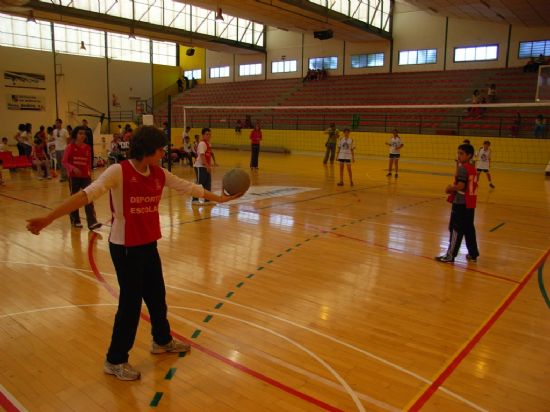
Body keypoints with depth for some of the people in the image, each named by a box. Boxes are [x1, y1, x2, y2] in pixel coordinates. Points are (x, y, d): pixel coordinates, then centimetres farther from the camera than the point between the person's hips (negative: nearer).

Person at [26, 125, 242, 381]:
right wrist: (49, 218, -39)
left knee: (157, 296, 20)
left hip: (149, 245, 7)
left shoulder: (159, 174, 0)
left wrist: (219, 198, 18)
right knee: (131, 302, 1)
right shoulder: (118, 171, -19)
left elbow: (189, 187, 10)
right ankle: (115, 361, 21)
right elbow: (87, 194, -29)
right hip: (124, 248, -7)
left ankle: (162, 341, 44)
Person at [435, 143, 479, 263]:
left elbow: (460, 186, -23)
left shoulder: (462, 168, -14)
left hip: (460, 204, -8)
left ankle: (450, 255, 4)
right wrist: (453, 189, 12)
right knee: (469, 230, 15)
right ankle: (473, 254, 21)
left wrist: (450, 188, -6)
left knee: (455, 229, -2)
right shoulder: (473, 169, 12)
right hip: (470, 204, 8)